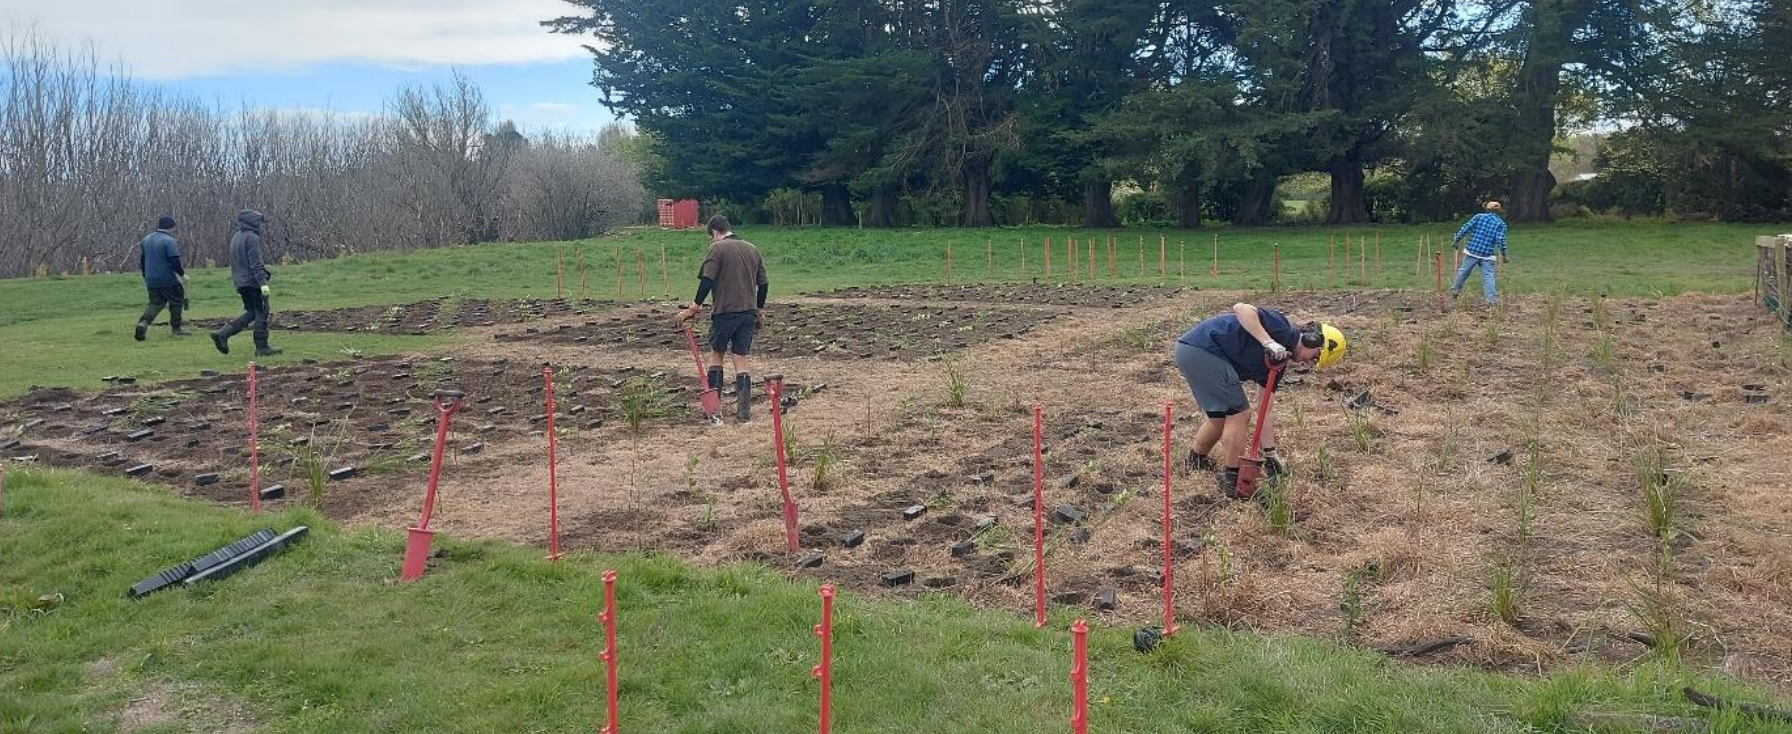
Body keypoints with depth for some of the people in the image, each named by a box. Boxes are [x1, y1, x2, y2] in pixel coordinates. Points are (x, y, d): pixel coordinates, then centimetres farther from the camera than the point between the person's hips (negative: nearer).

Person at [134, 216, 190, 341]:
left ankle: (144, 322, -12)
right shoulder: (170, 241, -14)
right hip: (168, 280, -6)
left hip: (151, 280, 6)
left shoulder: (146, 240, 11)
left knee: (155, 303, 12)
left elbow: (141, 260, 19)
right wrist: (182, 274, -6)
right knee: (177, 301, 11)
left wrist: (145, 277, 28)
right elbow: (175, 262, -20)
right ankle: (176, 328, 13)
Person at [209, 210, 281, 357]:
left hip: (240, 282, 9)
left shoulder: (235, 237, 15)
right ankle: (262, 347, 3)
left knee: (251, 313, 16)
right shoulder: (252, 238, -14)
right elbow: (255, 263, -20)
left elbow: (234, 262, 20)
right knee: (261, 313, -1)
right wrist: (263, 283, -21)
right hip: (253, 282, -9)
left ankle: (222, 334, 6)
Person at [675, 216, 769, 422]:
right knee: (740, 360, 7)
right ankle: (744, 410, 1)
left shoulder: (717, 248, -6)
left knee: (716, 354, 14)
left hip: (725, 312, -4)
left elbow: (707, 281, -15)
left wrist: (695, 306, -11)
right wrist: (760, 311, 23)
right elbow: (763, 284, 13)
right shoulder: (752, 249, 11)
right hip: (749, 312, 4)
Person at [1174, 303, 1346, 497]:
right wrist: (1268, 342, -30)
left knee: (1220, 416, 24)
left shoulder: (1277, 359, 17)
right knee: (1239, 414, -4)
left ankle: (1197, 460, 47)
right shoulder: (1283, 329, -8)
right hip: (1203, 349, -10)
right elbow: (1240, 308, -24)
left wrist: (1270, 454, 15)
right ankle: (1232, 481, 5)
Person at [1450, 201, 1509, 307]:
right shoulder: (1501, 223, 2)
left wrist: (1456, 241, 8)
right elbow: (1500, 240, -9)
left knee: (1463, 271, 16)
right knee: (1488, 276, 0)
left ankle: (1454, 290, 30)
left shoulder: (1479, 217, 5)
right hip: (1487, 255, -1)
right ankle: (1492, 300, -6)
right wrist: (1503, 255, -1)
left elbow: (1465, 228, -1)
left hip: (1472, 251, 1)